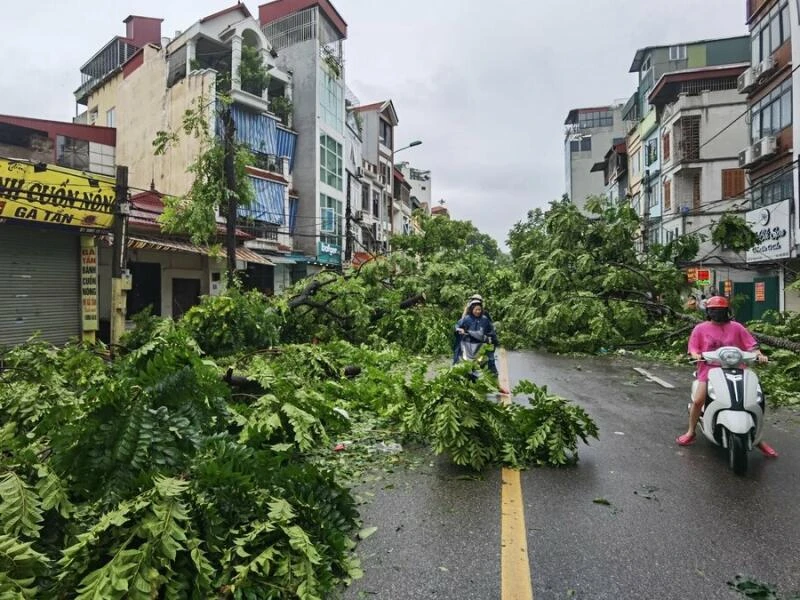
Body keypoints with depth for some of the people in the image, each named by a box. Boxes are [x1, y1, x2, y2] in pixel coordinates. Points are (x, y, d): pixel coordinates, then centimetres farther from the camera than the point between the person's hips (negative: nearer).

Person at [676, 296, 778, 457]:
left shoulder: (736, 327, 6)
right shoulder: (700, 328, 4)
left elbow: (751, 344, 3)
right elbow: (693, 348, 3)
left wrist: (759, 355, -16)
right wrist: (697, 355, -18)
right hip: (709, 370, -1)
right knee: (698, 400, -17)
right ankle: (691, 432, 3)